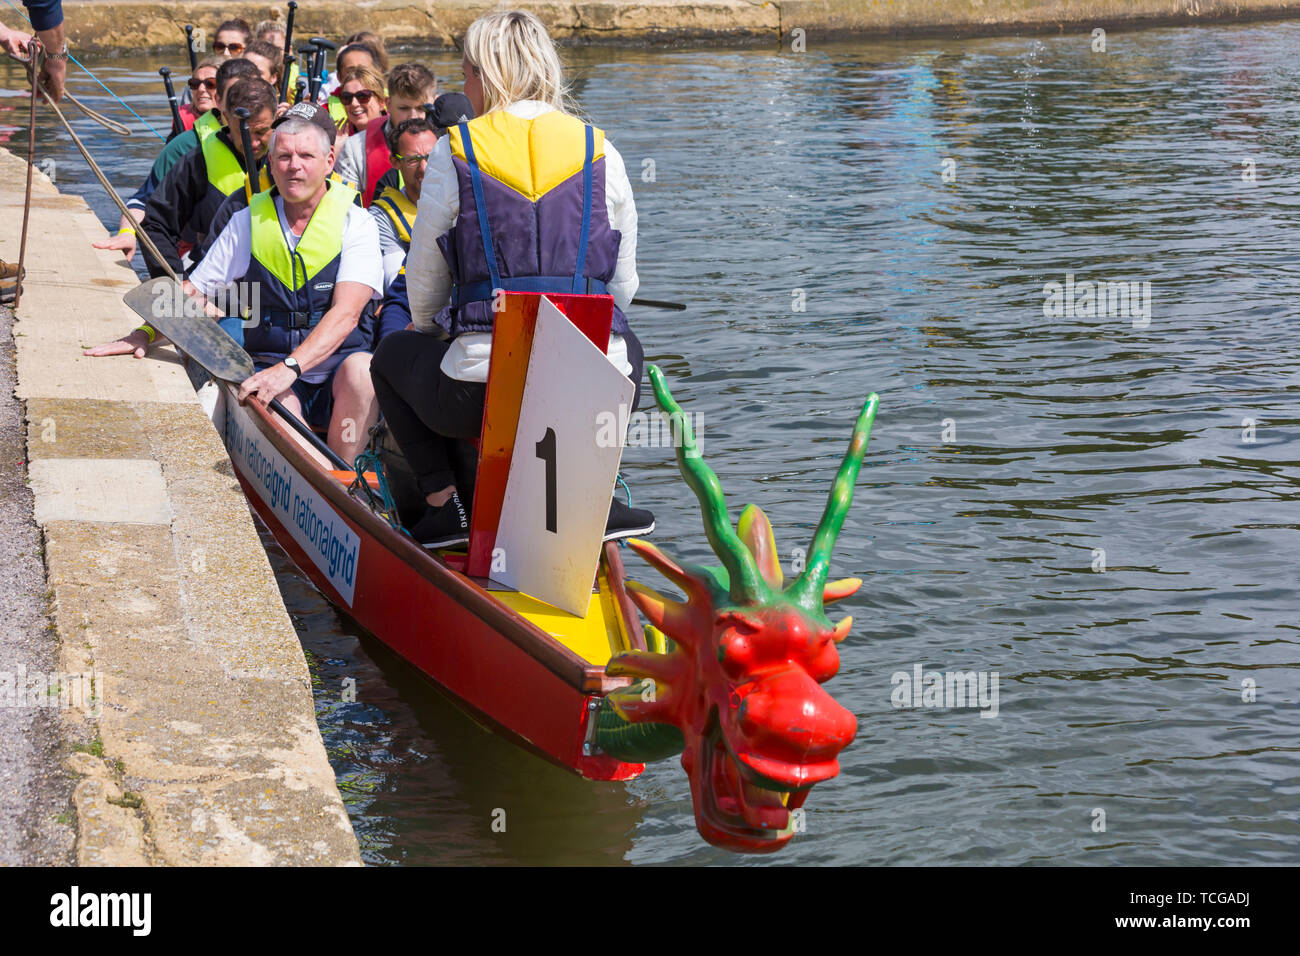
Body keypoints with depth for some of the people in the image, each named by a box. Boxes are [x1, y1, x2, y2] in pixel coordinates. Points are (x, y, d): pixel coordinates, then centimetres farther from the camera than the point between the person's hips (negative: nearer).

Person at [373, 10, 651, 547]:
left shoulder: (455, 152, 1)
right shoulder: (601, 153, 7)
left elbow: (424, 283, 10)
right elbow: (623, 287, 13)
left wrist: (432, 336, 33)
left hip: (479, 398, -2)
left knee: (392, 355, 31)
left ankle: (444, 502, 15)